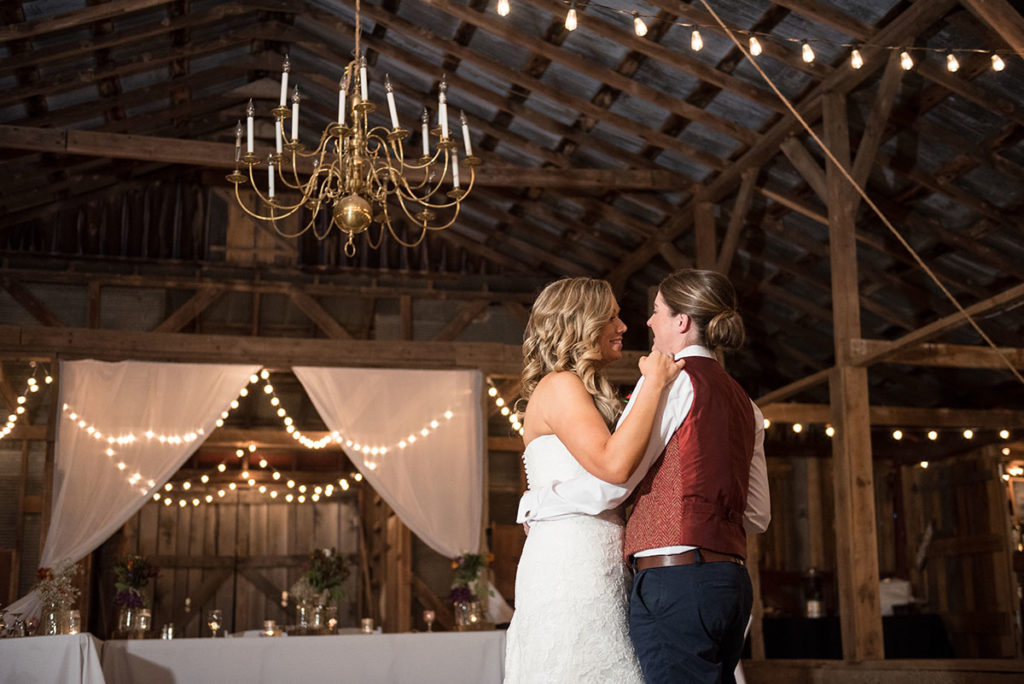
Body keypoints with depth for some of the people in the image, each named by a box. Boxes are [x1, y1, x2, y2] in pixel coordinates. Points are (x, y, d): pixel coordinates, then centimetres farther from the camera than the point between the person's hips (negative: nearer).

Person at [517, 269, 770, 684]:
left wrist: (534, 504, 3)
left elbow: (611, 481, -10)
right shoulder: (745, 406, 17)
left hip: (674, 577, -8)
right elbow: (758, 515, 17)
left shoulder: (673, 379, -6)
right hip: (730, 582, 8)